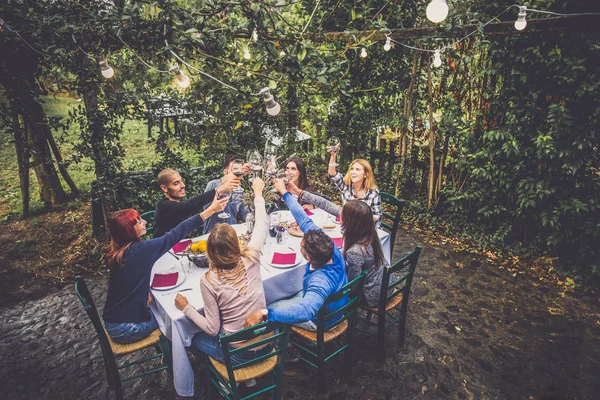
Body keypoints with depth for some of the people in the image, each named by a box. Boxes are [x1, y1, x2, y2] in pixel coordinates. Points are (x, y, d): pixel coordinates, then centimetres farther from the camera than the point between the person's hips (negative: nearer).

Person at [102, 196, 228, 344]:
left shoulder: (117, 253, 0)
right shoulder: (139, 251, -25)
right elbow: (175, 235, -25)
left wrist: (145, 291, -7)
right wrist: (210, 210, -24)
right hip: (127, 329, -7)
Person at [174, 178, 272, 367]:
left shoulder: (208, 281, -21)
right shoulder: (250, 260, -15)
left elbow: (213, 328, -14)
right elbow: (262, 224, 1)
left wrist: (186, 308, -3)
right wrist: (258, 193, 13)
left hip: (238, 355, -4)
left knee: (196, 338, 25)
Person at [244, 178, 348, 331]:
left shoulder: (321, 281, -45)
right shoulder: (330, 248, -26)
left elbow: (305, 311, -61)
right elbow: (305, 221, -21)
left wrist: (264, 313, -61)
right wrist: (285, 193, -16)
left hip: (319, 319, -7)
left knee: (269, 308, 8)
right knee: (281, 296, 27)